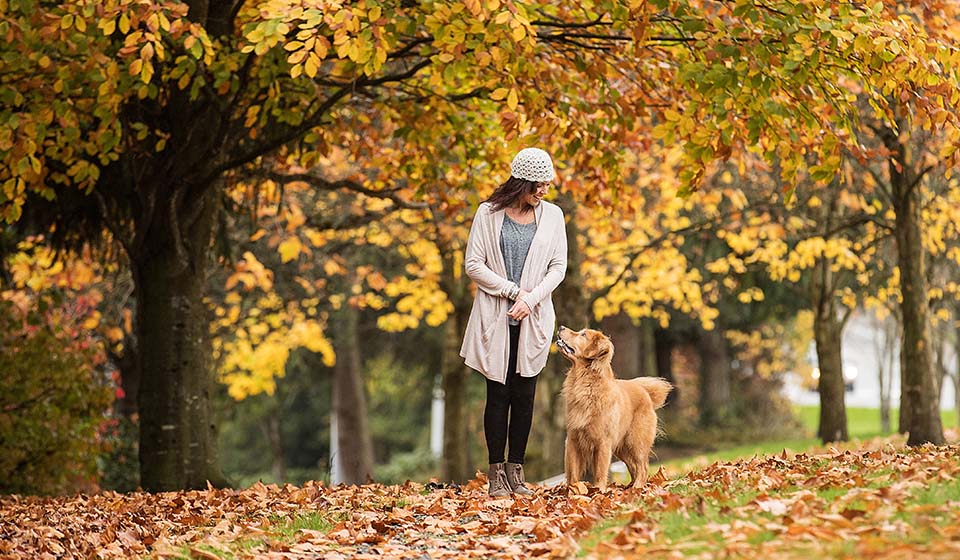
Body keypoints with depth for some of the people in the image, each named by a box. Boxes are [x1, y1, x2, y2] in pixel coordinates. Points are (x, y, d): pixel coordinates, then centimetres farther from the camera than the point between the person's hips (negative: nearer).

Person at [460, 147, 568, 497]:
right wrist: (513, 290, -10)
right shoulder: (489, 213, -1)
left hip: (533, 319, 2)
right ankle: (496, 475, 1)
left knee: (525, 394, 2)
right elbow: (473, 264, -4)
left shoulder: (552, 215, 6)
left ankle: (515, 472, 7)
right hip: (495, 317, -2)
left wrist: (531, 298, -9)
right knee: (498, 393, -2)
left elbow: (558, 266, 5)